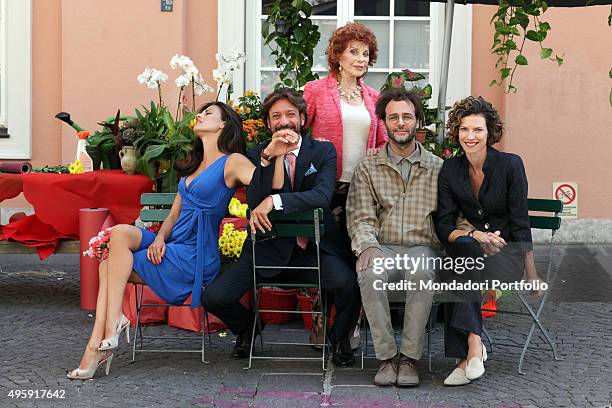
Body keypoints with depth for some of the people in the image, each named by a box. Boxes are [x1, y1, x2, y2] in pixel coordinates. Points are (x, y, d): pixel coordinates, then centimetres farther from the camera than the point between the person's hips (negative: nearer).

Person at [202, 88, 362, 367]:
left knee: (348, 284, -31)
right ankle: (247, 328, 21)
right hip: (268, 248, 2)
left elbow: (322, 196, -15)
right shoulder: (258, 154, 7)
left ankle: (340, 339, 3)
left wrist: (275, 201, -27)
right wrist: (269, 157, -21)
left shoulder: (323, 151, 4)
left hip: (313, 248, -1)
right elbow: (253, 202, -9)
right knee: (214, 297, -15)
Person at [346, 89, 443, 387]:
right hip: (383, 248, 0)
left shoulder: (437, 168, 14)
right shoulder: (368, 168, 13)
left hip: (422, 248, 0)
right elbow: (361, 217, 3)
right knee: (370, 273, -36)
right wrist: (368, 246, -18)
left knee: (421, 272, -37)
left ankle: (409, 357, -27)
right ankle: (386, 356, -24)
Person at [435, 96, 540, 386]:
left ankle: (467, 356, -37)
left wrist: (532, 275, -7)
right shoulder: (450, 170, 2)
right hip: (473, 251, 3)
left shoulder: (510, 164, -7)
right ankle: (474, 344, -39)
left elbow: (520, 224, -6)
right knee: (461, 248, -34)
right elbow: (443, 227, -2)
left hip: (508, 253, -2)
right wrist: (475, 236, -22)